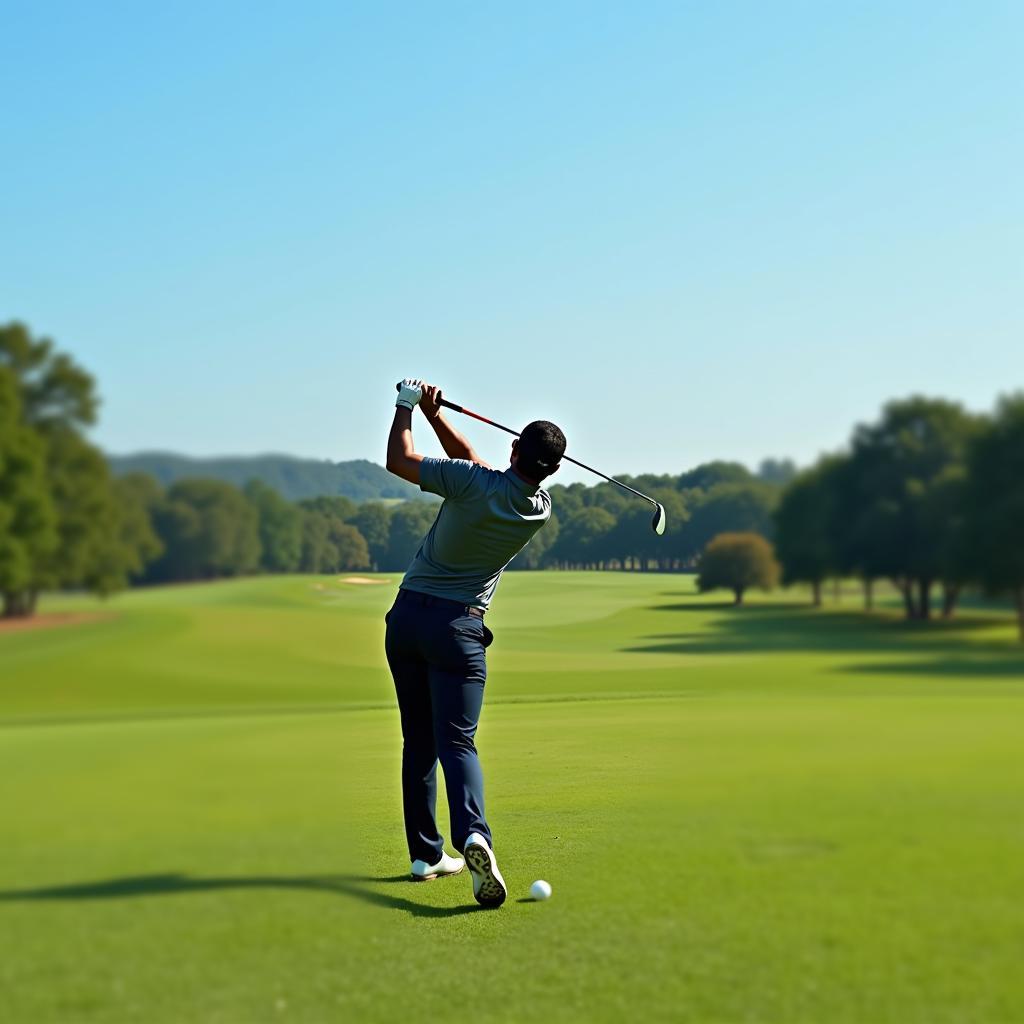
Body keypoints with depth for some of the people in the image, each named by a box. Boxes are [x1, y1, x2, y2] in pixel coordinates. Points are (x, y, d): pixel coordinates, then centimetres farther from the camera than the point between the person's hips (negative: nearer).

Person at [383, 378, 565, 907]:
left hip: (407, 614, 0)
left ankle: (426, 853, 15)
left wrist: (409, 405, 7)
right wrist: (433, 411, 8)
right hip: (457, 626, 0)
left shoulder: (474, 484, -14)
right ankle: (474, 835, -32)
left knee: (417, 741, 11)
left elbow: (398, 460, -6)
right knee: (456, 741, -6)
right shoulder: (541, 509, -1)